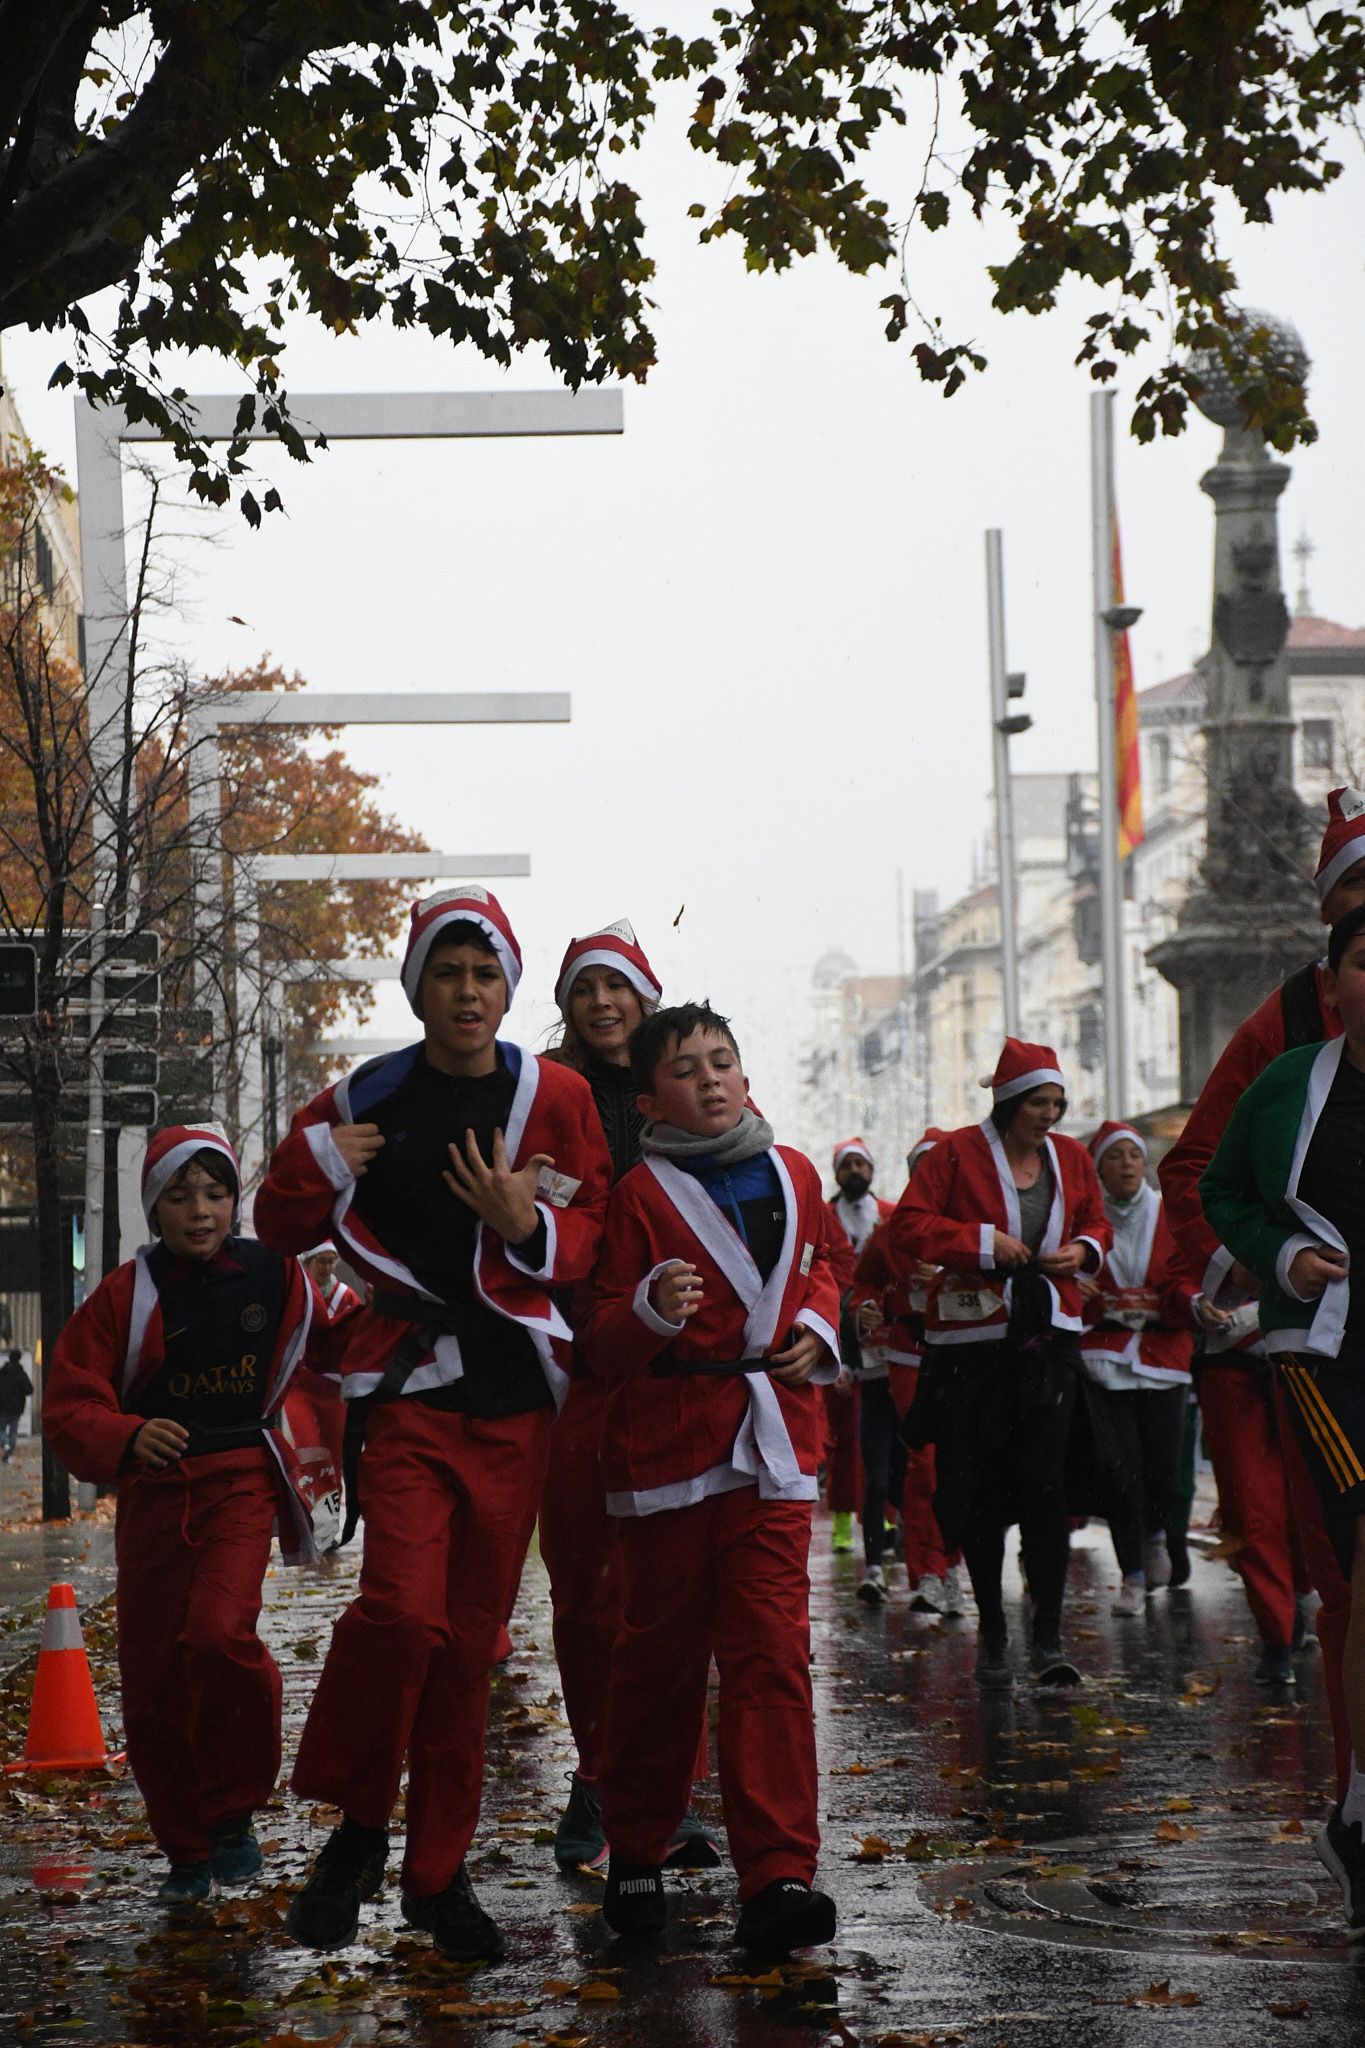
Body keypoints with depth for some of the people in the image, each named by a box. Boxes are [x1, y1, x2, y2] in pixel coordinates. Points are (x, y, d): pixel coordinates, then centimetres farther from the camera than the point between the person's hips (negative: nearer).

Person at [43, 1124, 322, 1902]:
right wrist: (128, 1438, -23)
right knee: (151, 1685, 4)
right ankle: (187, 1852, 24)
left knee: (220, 1631, -27)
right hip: (154, 1494, 2)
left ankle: (236, 1810, -6)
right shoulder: (128, 1295, -1)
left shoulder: (275, 1274, 2)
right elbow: (69, 1406, -5)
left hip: (242, 1482, -2)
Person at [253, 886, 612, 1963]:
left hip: (518, 1396, 2)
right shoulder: (367, 1099, 4)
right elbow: (282, 1226, 14)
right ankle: (358, 1828, 3)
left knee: (472, 1634, 6)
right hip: (412, 1384, -1)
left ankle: (439, 1872, 18)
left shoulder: (558, 1097, 4)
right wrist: (318, 1162, -7)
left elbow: (592, 1239, 3)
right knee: (404, 1609, -19)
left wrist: (527, 1224, -17)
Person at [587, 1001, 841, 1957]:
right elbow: (605, 1343, -3)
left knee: (773, 1652, -7)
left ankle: (778, 1876, -11)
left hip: (773, 1444, 2)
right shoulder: (643, 1194, -2)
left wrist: (816, 1325, 8)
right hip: (670, 1440, -2)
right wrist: (652, 1312, -24)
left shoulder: (793, 1174, 9)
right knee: (663, 1653, 6)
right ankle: (636, 1854, 24)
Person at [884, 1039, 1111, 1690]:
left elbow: (1098, 1222, 22)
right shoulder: (957, 1153, -3)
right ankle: (991, 1631, 16)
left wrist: (1083, 1250, 0)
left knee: (1043, 1479, -9)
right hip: (971, 1337, -2)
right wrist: (983, 1241, -16)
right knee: (979, 1484, 2)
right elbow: (908, 1226, -8)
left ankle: (1049, 1637, -6)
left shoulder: (1070, 1158, 10)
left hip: (1049, 1336, 2)